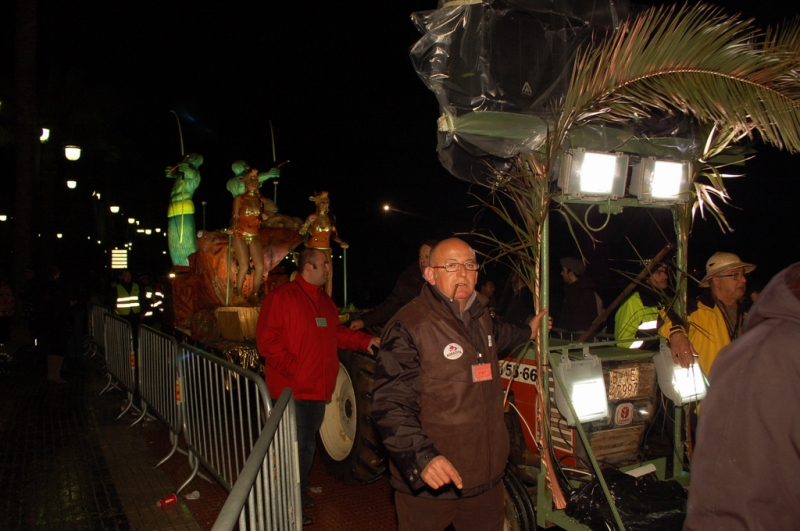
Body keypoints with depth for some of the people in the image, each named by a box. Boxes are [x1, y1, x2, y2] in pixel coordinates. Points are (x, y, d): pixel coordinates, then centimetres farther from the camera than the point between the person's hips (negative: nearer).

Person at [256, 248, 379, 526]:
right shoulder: (282, 297, -13)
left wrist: (364, 340, 9)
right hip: (292, 388, -8)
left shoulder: (324, 300, 13)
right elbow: (267, 340, -16)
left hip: (318, 387, 8)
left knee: (308, 444, 19)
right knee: (295, 447, -2)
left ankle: (299, 491, 36)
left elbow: (335, 333, 21)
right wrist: (293, 368, -22)